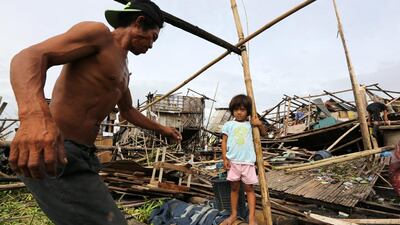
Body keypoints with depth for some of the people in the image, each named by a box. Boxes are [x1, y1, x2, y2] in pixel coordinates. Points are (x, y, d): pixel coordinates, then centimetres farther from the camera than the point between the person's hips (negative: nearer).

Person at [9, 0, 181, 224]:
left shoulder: (123, 70, 20)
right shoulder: (98, 32, -7)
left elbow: (128, 111, 30)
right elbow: (28, 57, -19)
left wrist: (161, 129, 34)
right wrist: (34, 113, -39)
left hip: (80, 155, 10)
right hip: (51, 151, -10)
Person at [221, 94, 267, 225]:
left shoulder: (251, 125, 6)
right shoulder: (229, 125, 3)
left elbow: (264, 134, 13)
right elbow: (224, 142, 3)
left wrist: (260, 124, -6)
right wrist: (225, 158, -5)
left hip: (248, 162, 0)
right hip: (233, 162, 0)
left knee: (249, 188, 8)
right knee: (234, 188, 13)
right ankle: (234, 214, 26)